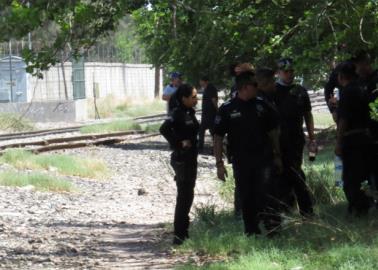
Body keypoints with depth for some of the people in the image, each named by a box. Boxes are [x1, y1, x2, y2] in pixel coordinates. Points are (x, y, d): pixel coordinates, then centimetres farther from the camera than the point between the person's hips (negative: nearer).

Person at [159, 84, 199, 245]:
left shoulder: (190, 113, 9)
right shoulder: (179, 114, -18)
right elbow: (164, 129, -32)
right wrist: (179, 143, -25)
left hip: (190, 158, 9)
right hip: (182, 159, -9)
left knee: (187, 195, 16)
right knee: (184, 196, -6)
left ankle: (183, 230, 26)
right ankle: (179, 235, -3)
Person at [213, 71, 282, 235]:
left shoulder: (261, 106, 7)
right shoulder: (227, 109, -2)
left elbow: (272, 132, 14)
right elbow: (218, 137, -2)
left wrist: (276, 155, 10)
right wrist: (219, 163, -8)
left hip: (263, 160, 1)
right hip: (241, 161, -1)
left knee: (263, 195, -11)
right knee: (246, 197, 6)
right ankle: (251, 231, 16)